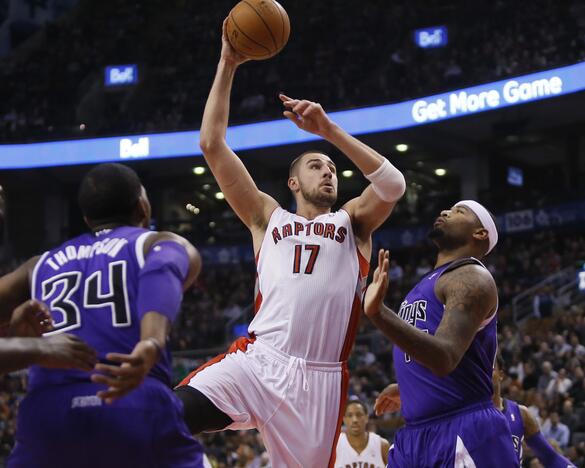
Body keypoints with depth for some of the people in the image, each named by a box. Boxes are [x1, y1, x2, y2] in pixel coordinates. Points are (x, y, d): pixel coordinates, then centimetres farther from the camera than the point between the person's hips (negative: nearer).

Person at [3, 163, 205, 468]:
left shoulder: (42, 265, 30)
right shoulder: (167, 245, 18)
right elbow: (161, 273, -7)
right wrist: (152, 346, -25)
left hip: (46, 416, 3)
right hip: (138, 409, -3)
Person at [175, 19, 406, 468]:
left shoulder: (352, 222, 21)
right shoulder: (268, 217, 21)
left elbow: (394, 185, 0)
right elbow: (212, 145, 15)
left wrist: (328, 129, -3)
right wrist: (228, 66, 11)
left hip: (320, 378, 1)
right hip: (258, 361, 0)